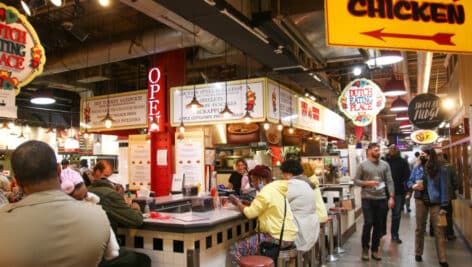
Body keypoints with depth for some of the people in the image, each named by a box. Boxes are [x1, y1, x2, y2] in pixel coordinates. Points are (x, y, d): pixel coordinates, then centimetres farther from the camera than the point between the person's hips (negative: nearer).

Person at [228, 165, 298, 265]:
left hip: (279, 238, -10)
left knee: (235, 249, -9)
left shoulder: (266, 192, -17)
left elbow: (250, 213, -18)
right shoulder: (276, 188, 11)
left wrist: (238, 203, -2)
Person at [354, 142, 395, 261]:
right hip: (367, 199, -3)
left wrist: (391, 197, -3)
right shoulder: (362, 165, -1)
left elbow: (390, 182, 4)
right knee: (368, 223, -6)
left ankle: (375, 250, 21)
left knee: (379, 225, 8)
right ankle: (365, 248, 14)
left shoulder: (385, 164, 6)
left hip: (382, 199, 3)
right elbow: (356, 180, 0)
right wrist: (368, 183, -16)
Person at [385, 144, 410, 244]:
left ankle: (395, 234, 18)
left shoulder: (403, 162, 3)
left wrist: (406, 188, -11)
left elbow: (407, 176, 0)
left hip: (399, 191, 1)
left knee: (397, 214, 8)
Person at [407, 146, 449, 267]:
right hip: (421, 201, 3)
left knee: (438, 230, 0)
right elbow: (410, 181, 12)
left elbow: (443, 188, -10)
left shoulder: (441, 169, -9)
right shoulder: (417, 168, 1)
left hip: (435, 202, -3)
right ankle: (418, 253, 27)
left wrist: (443, 206, -12)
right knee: (420, 228, 13)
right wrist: (413, 186, -13)